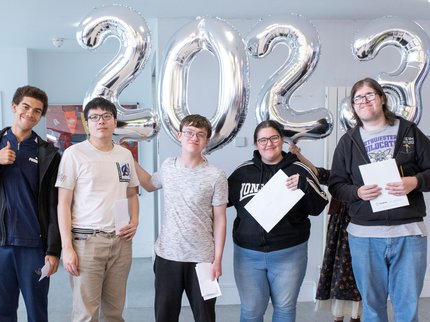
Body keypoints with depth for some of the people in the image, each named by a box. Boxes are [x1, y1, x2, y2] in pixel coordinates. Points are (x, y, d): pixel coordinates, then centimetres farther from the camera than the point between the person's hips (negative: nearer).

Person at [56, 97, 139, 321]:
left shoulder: (125, 155, 11)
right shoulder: (74, 154, -3)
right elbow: (63, 203, -4)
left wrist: (134, 222, 2)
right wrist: (67, 246, -10)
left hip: (121, 241, 5)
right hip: (86, 241, -4)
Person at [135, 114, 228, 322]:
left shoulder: (216, 176, -8)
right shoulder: (168, 167, 3)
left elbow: (219, 220, -5)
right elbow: (150, 185, 25)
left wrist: (217, 259, -7)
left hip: (201, 258, -3)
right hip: (166, 256, 3)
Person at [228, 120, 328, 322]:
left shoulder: (299, 170, -2)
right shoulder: (242, 172, 3)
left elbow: (318, 208, -5)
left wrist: (304, 185, -22)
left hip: (289, 254, -1)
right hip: (248, 254, 1)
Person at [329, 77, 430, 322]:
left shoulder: (409, 131, 5)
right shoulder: (348, 141, 7)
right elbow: (336, 185, 6)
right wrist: (357, 192, -13)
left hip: (409, 231, -1)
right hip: (365, 235, 1)